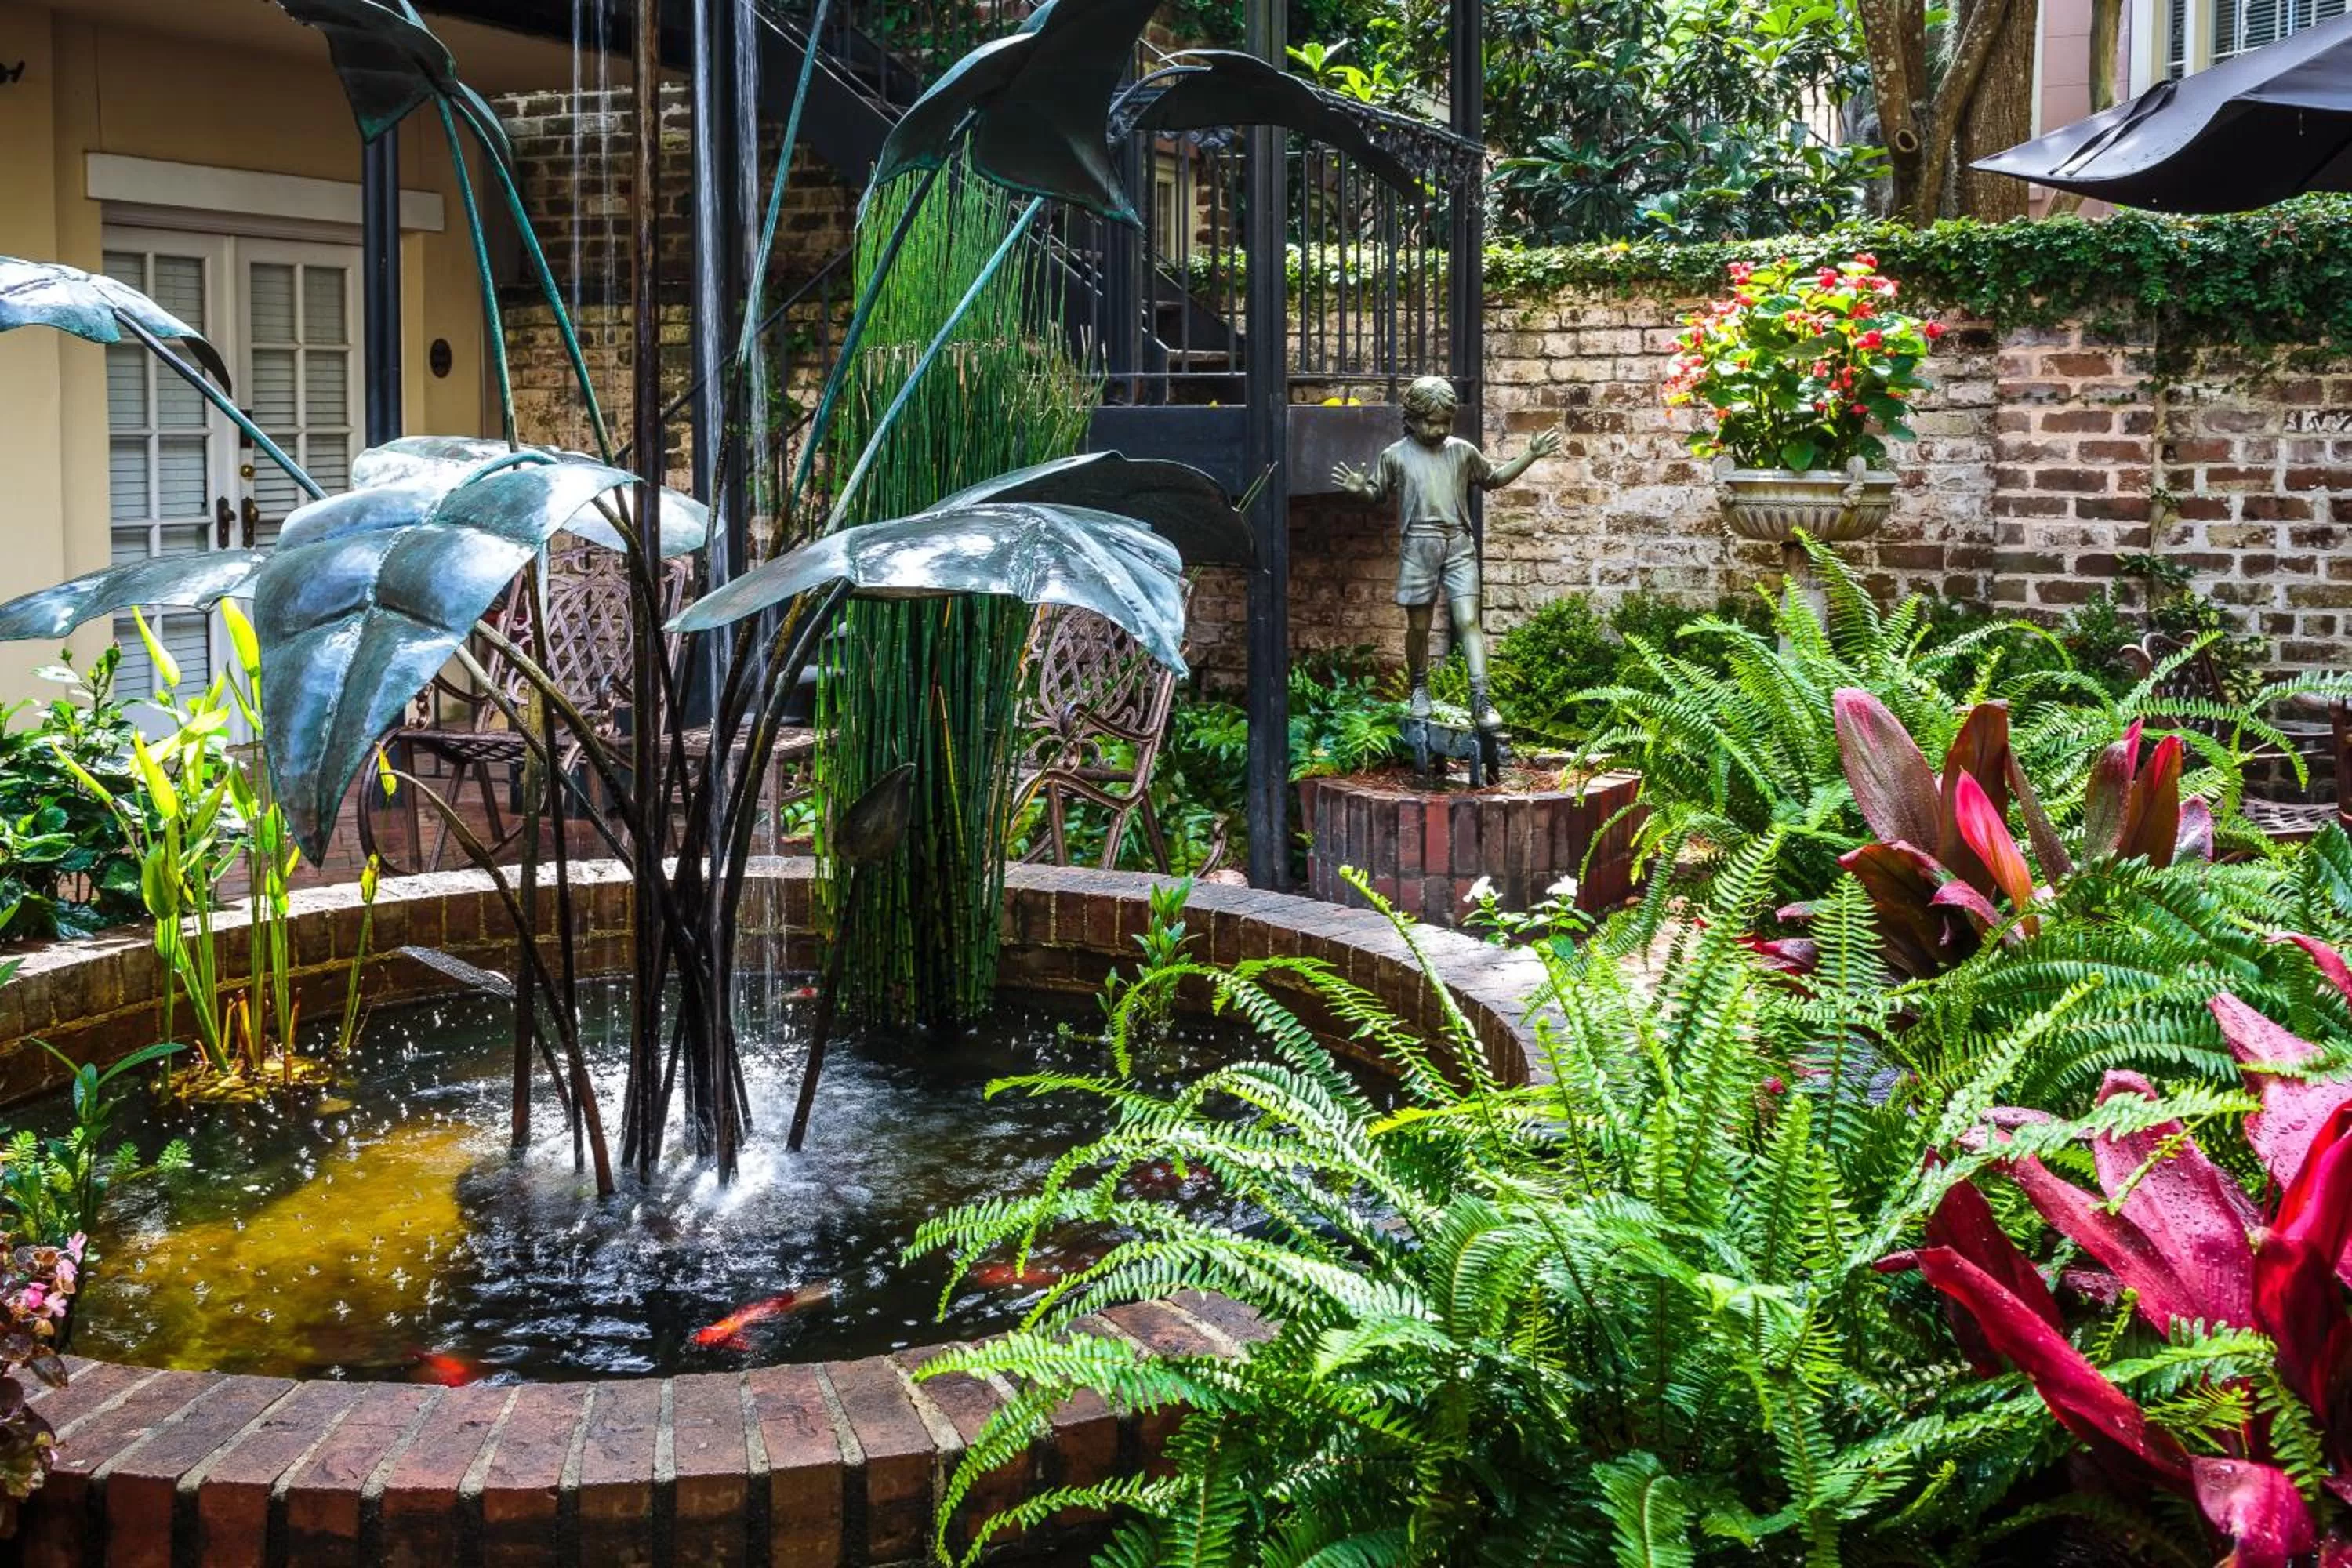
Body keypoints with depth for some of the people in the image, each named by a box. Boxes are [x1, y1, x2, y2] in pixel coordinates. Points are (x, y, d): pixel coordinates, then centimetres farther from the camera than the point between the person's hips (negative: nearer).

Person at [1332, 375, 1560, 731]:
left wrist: (1531, 456, 14)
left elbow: (1494, 477, 22)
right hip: (1419, 546, -1)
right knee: (1419, 625, 8)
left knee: (1468, 621, -9)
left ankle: (1480, 698, -12)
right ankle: (1419, 690, 28)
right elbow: (1378, 494, 11)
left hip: (1459, 545, 1)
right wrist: (1359, 489, -12)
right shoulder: (1395, 456, 1)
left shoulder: (1462, 451, 7)